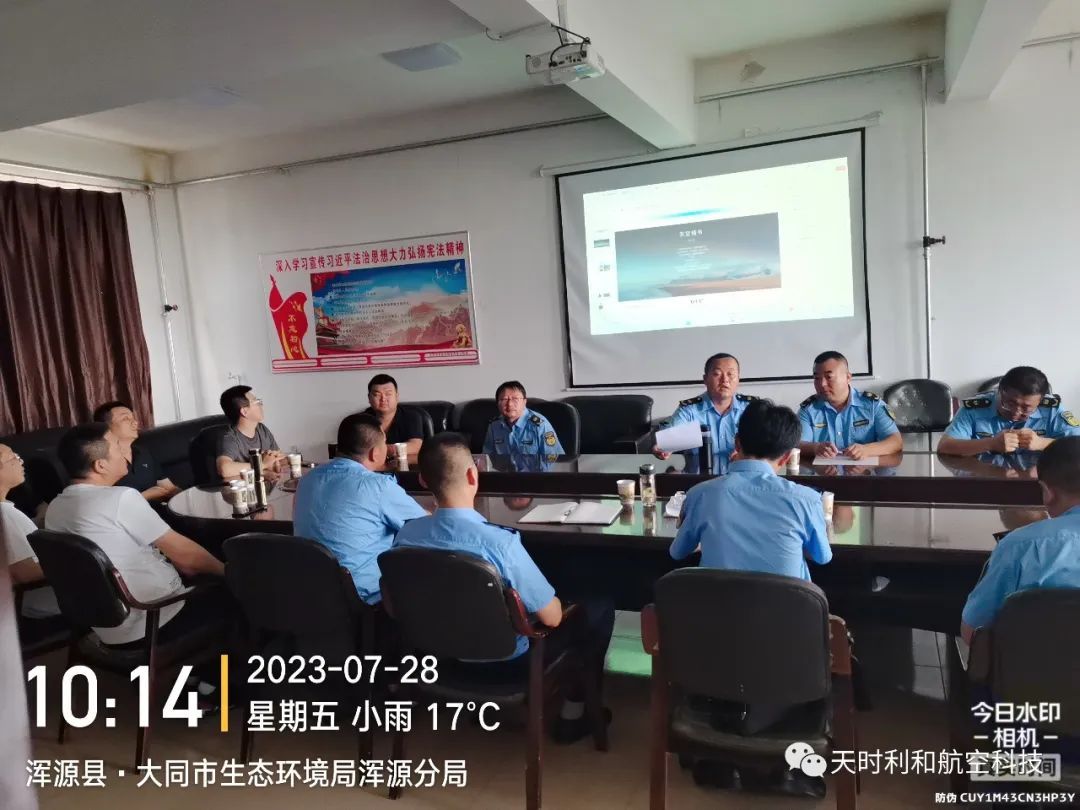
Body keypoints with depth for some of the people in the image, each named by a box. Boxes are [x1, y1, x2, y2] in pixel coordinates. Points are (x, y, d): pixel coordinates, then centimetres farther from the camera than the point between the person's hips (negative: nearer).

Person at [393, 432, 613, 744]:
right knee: (599, 609, 12)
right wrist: (557, 604, 2)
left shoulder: (405, 534, -17)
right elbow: (552, 617, -22)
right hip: (507, 661, -6)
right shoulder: (500, 541, -34)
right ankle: (573, 714, 21)